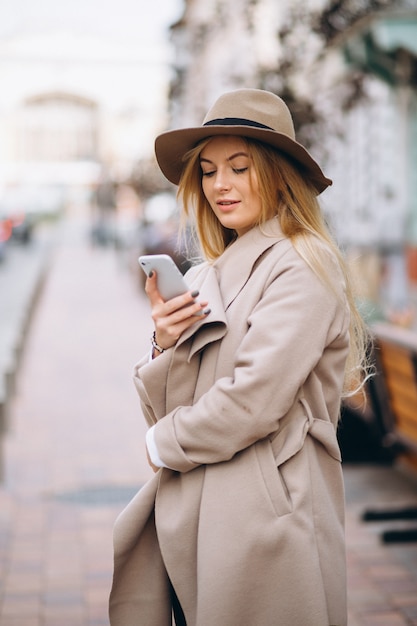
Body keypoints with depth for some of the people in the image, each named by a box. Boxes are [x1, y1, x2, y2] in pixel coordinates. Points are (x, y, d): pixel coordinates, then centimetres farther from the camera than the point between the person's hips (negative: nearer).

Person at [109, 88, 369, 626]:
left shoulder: (302, 268, -10)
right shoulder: (206, 279, 12)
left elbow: (253, 403, -19)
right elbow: (167, 409, 11)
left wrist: (166, 443, -4)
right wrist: (164, 345, -9)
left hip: (265, 520, -6)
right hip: (187, 518, 7)